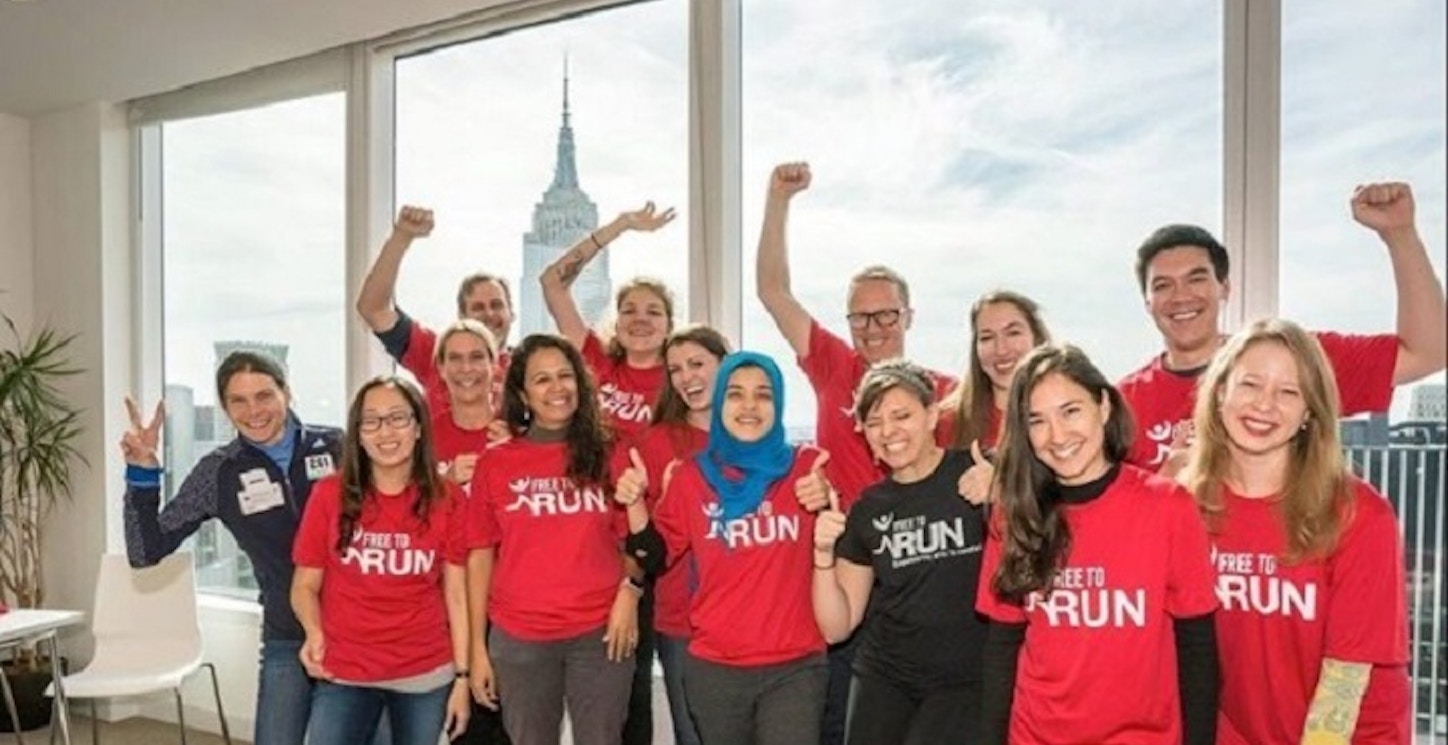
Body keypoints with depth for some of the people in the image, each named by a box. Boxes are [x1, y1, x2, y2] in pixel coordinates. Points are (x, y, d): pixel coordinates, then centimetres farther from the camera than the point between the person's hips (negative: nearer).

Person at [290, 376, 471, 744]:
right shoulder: (330, 495, -5)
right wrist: (314, 633, -18)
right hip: (344, 675, 0)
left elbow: (456, 594, -2)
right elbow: (305, 585, 1)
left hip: (426, 676, 1)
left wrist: (462, 676, -2)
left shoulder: (448, 501, -5)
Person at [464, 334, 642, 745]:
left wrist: (630, 589, -14)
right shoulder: (494, 462, 1)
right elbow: (480, 555, 2)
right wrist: (478, 646, 1)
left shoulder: (608, 456, 3)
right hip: (519, 638, 0)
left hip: (601, 633, 0)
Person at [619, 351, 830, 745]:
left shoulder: (807, 467, -2)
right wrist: (636, 505, -11)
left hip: (795, 667, -1)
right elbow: (657, 559, 4)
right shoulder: (691, 475, 1)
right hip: (714, 667, 2)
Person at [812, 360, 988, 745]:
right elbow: (836, 627, 4)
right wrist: (824, 554, -11)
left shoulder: (977, 474, -7)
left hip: (967, 678, -3)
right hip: (883, 677, 4)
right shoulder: (869, 508, 3)